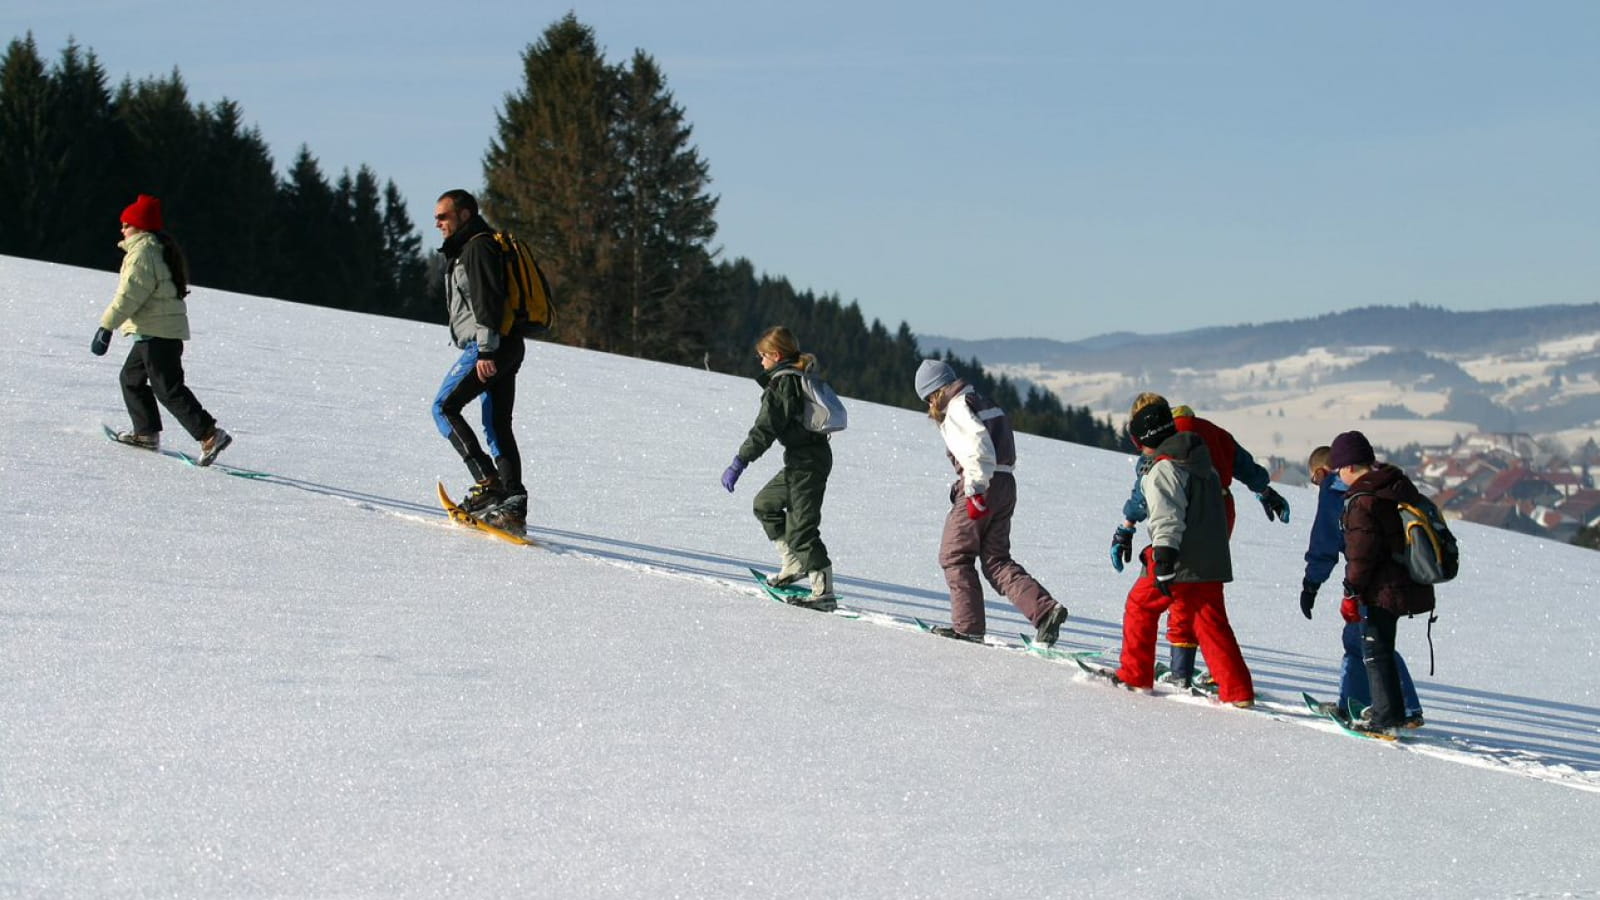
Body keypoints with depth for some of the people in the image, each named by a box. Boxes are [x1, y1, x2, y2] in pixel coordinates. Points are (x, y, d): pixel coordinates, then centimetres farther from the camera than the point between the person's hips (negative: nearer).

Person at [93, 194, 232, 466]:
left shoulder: (142, 252, -15)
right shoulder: (161, 249, 16)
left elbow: (130, 294, -22)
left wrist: (107, 326, -22)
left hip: (156, 331, -10)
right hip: (168, 329, 10)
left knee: (168, 389, -11)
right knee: (131, 377, 22)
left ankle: (210, 434, -19)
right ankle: (147, 433, 25)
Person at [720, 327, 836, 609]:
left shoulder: (781, 383, -16)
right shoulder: (803, 377, 11)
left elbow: (764, 430, -22)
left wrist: (739, 463, -22)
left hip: (806, 463, -10)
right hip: (816, 456, 10)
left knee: (801, 528, -9)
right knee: (765, 503, 23)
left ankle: (825, 593, -11)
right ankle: (794, 564, 23)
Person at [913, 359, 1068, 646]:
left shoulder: (957, 407, -5)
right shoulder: (984, 402, 23)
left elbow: (978, 445, -21)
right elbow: (1007, 453, 22)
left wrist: (976, 490, -25)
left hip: (981, 485, -9)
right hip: (1006, 483, 9)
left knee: (954, 556, 4)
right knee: (997, 560, 9)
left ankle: (968, 625, 2)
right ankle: (1045, 609, -8)